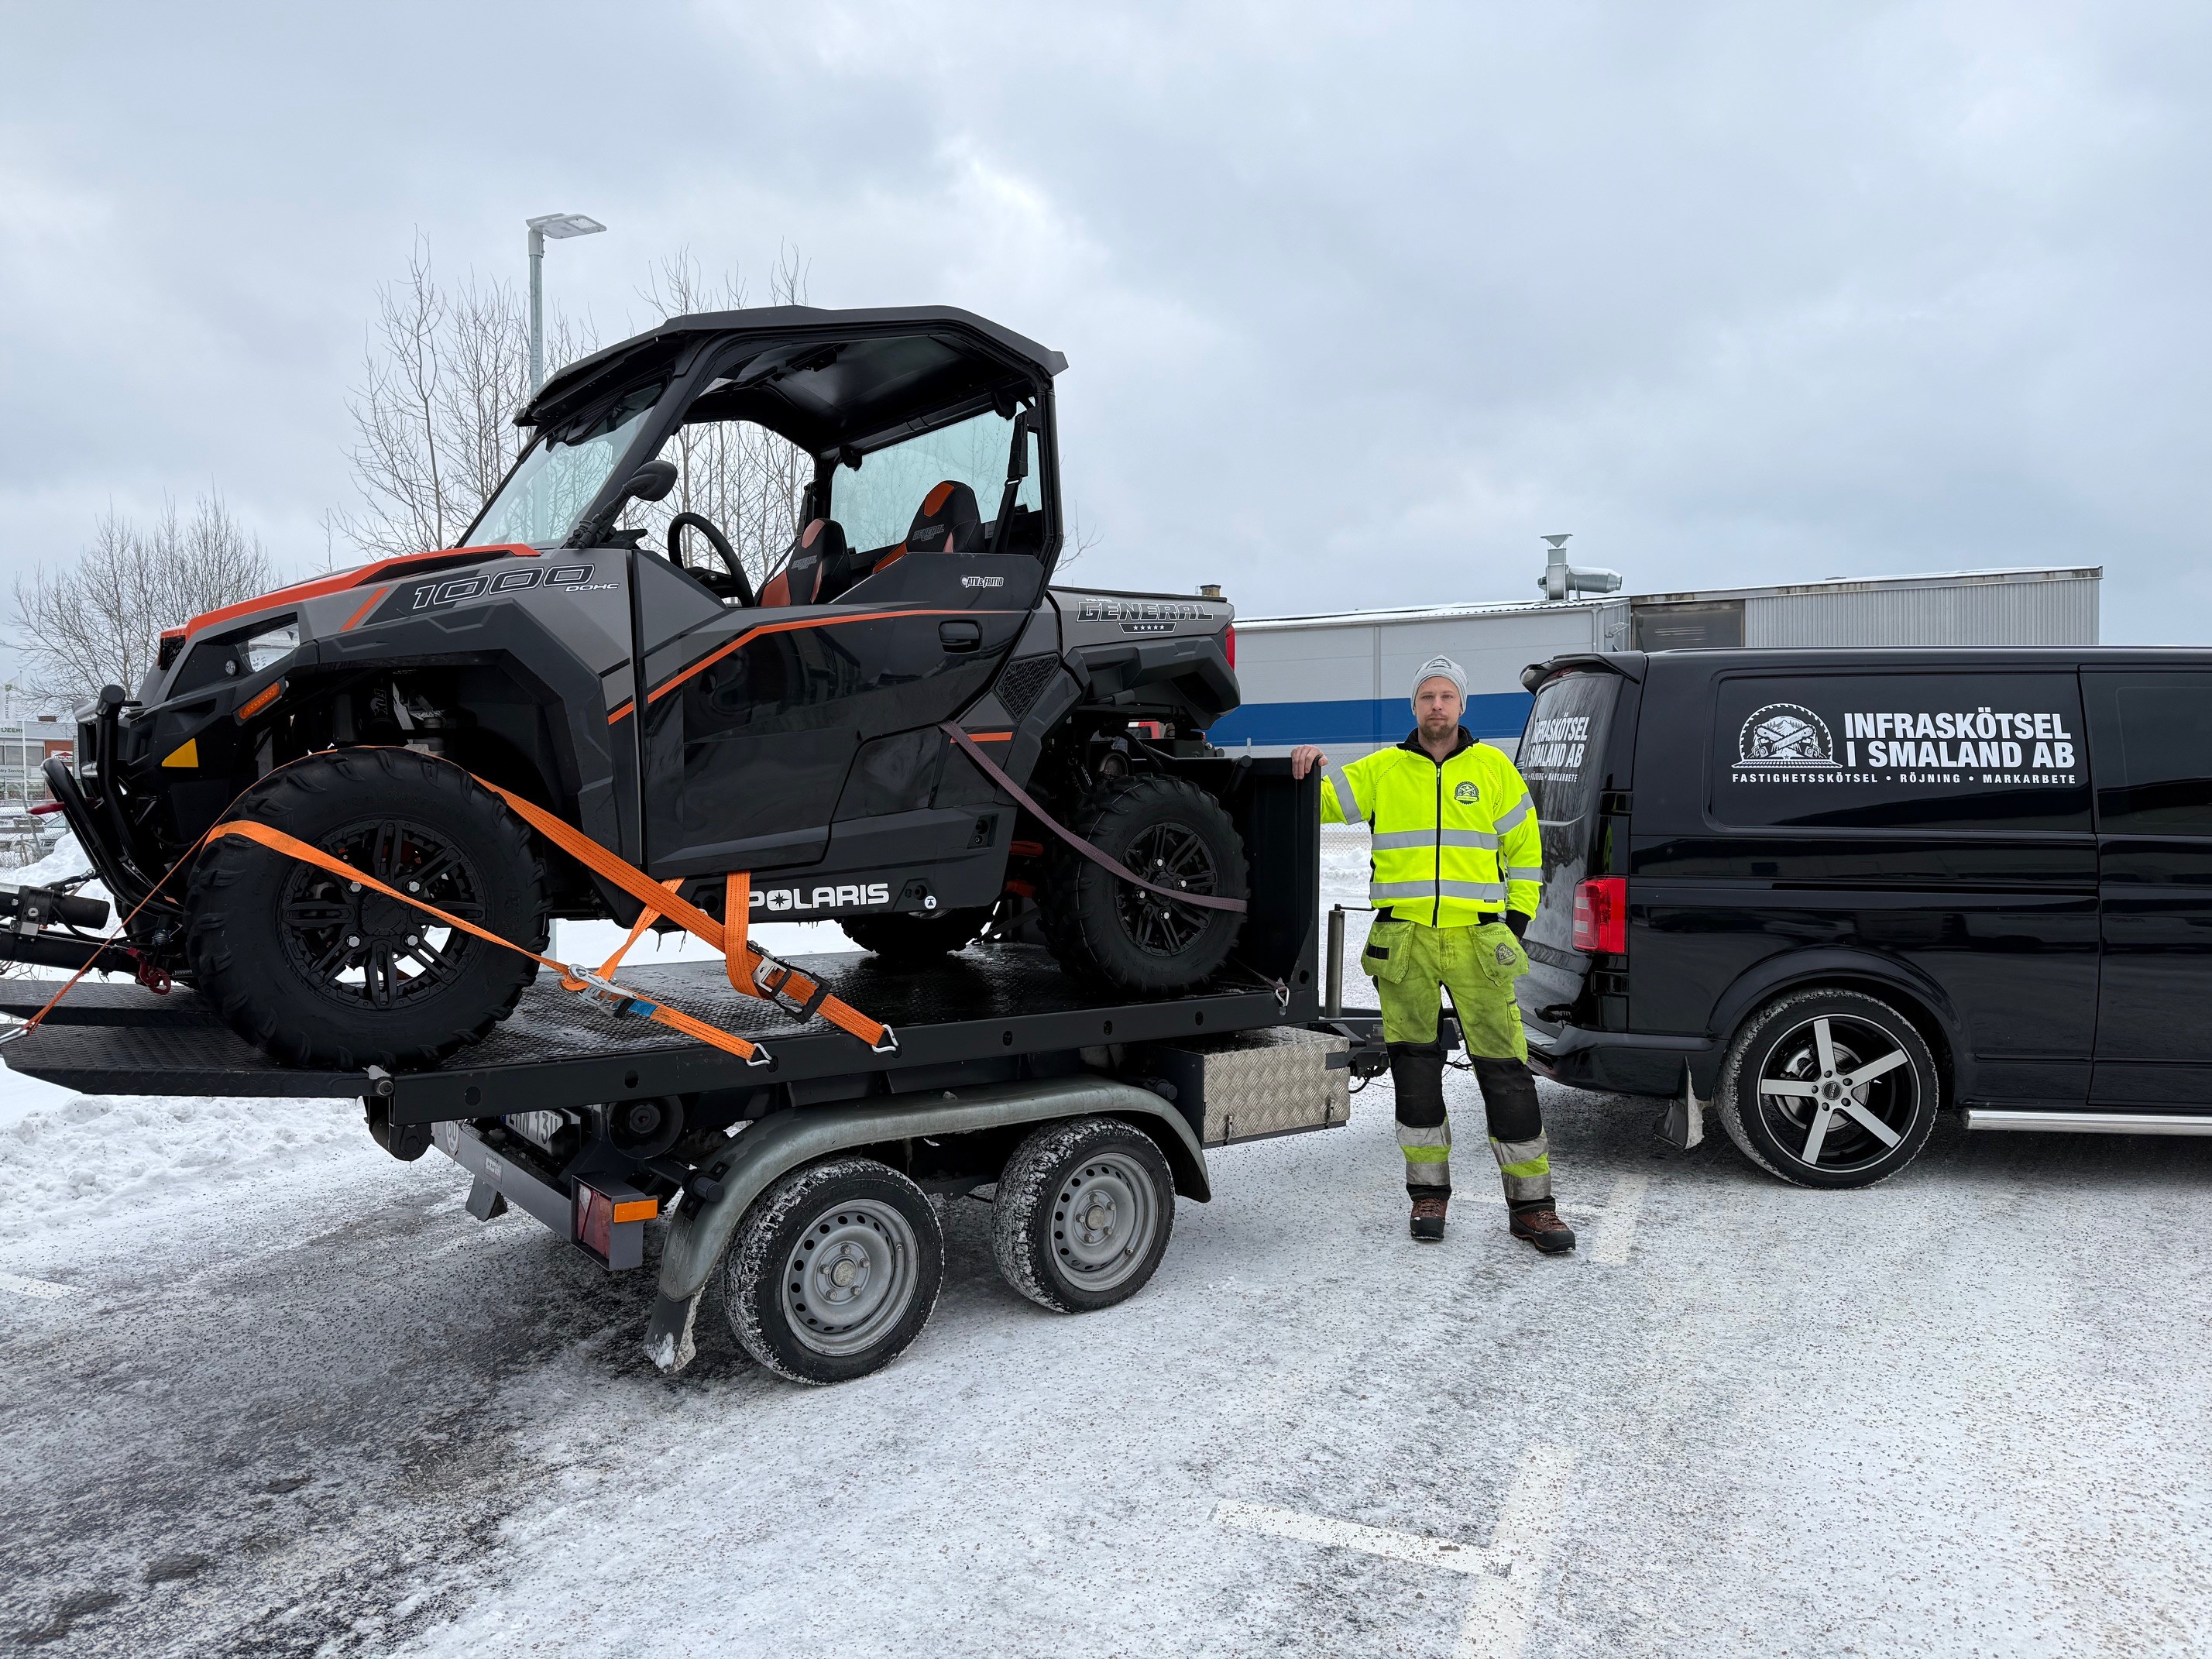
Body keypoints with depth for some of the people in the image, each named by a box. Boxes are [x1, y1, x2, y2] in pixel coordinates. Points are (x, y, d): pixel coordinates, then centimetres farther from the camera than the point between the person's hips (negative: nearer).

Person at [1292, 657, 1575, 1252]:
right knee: (1415, 1068, 7)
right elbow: (1320, 801, 7)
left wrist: (1516, 921, 5)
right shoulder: (1381, 771, 9)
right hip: (1404, 941, 1)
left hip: (1477, 942, -1)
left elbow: (1525, 849, 12)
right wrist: (1312, 767, -13)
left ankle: (1530, 1203, 9)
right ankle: (1429, 1194, 20)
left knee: (1504, 1068, -1)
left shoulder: (1493, 768, 8)